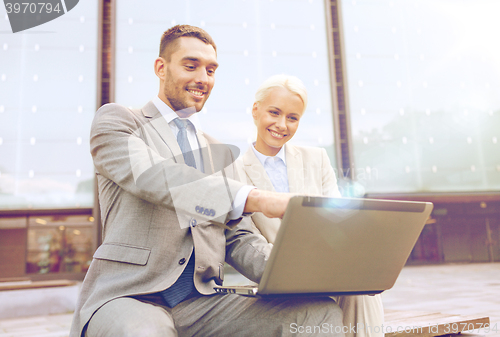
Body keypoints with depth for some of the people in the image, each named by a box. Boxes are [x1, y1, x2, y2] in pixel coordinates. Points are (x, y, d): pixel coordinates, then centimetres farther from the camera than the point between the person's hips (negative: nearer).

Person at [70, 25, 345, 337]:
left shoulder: (221, 152, 21)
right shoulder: (115, 120, 6)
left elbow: (238, 239, 15)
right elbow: (150, 175, -17)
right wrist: (256, 198, -28)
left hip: (203, 302, 5)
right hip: (128, 297, -4)